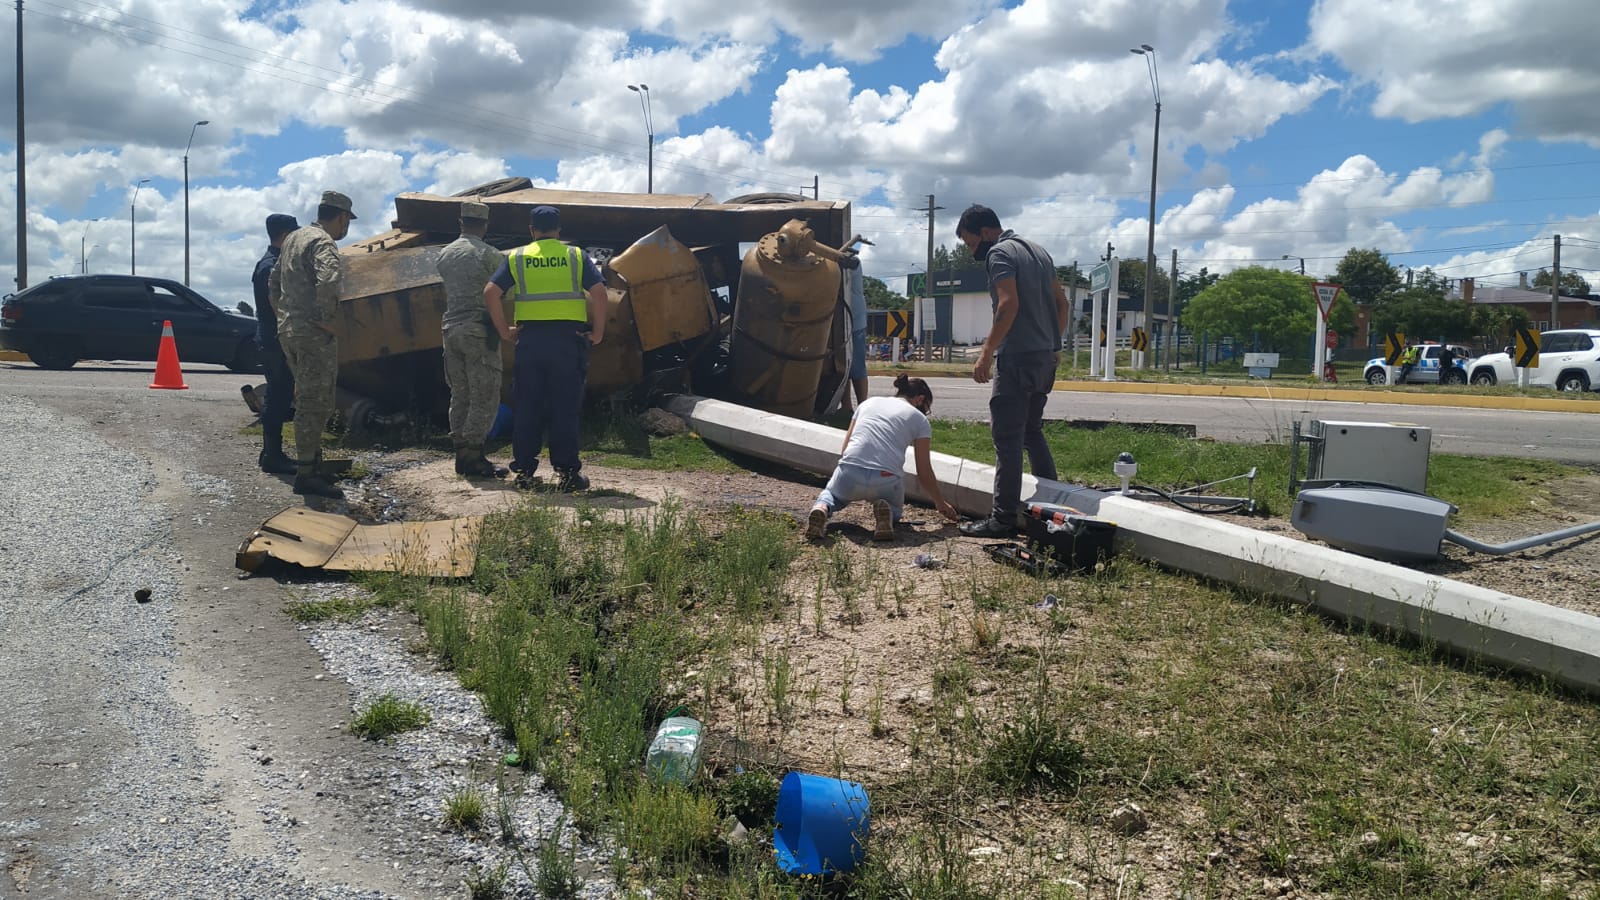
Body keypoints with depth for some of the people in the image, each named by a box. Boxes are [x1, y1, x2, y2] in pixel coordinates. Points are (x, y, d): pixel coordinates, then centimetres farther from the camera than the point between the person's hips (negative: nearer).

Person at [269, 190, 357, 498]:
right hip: (314, 335, -10)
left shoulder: (294, 238, 17)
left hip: (288, 331, 10)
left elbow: (273, 284, 25)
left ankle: (310, 461, 26)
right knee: (316, 404, -6)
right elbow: (328, 281, -33)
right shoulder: (323, 243, -13)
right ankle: (306, 474, -4)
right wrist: (327, 319, -21)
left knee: (309, 401, 18)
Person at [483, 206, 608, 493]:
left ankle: (524, 471, 11)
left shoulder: (516, 258, 8)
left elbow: (491, 292, -1)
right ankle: (567, 472, 1)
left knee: (526, 407, 8)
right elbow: (599, 292, -5)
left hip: (530, 339, 1)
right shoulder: (576, 256, 6)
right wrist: (598, 332, 2)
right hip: (568, 338, -1)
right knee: (565, 407, 2)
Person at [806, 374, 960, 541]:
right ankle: (886, 512, -5)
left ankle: (822, 507, -1)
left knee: (832, 493, 36)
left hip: (849, 474, 2)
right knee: (894, 510, 33)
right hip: (886, 480, -2)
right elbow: (924, 474, 16)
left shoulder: (868, 403, 23)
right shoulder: (919, 419, 14)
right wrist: (941, 503, 29)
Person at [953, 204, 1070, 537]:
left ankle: (1003, 519, -5)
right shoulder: (1038, 251, 19)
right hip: (1045, 356, 9)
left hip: (1017, 358, -9)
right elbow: (1062, 303, 20)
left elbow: (1009, 304, -21)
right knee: (1033, 432, 18)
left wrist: (986, 354, -21)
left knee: (1007, 438, -6)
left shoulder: (999, 253, -8)